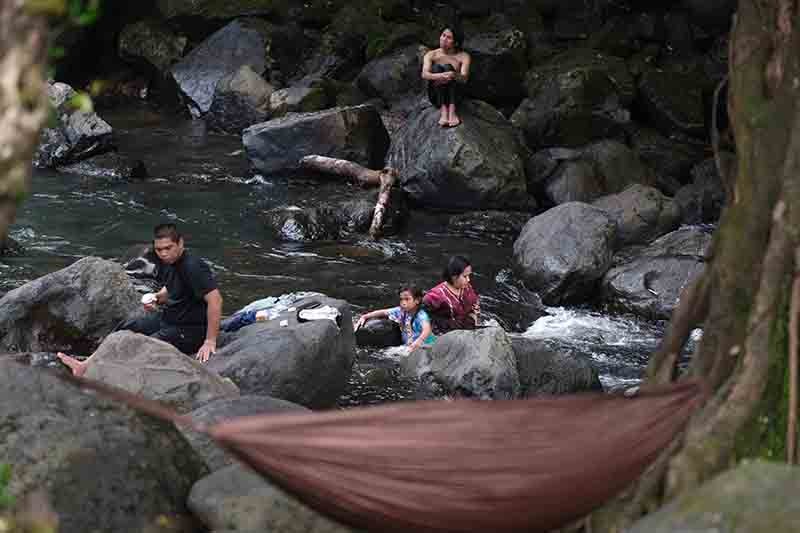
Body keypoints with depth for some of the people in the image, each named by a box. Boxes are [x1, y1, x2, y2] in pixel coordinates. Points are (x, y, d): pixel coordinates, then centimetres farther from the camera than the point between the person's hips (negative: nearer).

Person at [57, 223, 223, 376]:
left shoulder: (193, 267, -26)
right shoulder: (166, 261, 4)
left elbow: (215, 299, -33)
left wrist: (210, 341, -32)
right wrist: (158, 298, 2)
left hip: (188, 330, -10)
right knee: (125, 330, 7)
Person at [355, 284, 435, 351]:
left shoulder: (421, 315, -20)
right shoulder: (402, 311, 1)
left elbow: (427, 329, -41)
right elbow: (383, 312, 14)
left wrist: (419, 341, -61)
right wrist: (365, 317, 7)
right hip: (408, 347, 7)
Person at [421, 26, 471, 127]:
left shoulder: (463, 56, -1)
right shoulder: (431, 55, 0)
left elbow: (464, 78, -17)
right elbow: (424, 75, -19)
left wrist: (454, 75, -42)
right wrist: (439, 76, -41)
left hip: (453, 94, -1)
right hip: (436, 95, 1)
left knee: (448, 67, -24)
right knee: (437, 67, -25)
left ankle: (452, 110, -40)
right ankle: (443, 110, -40)